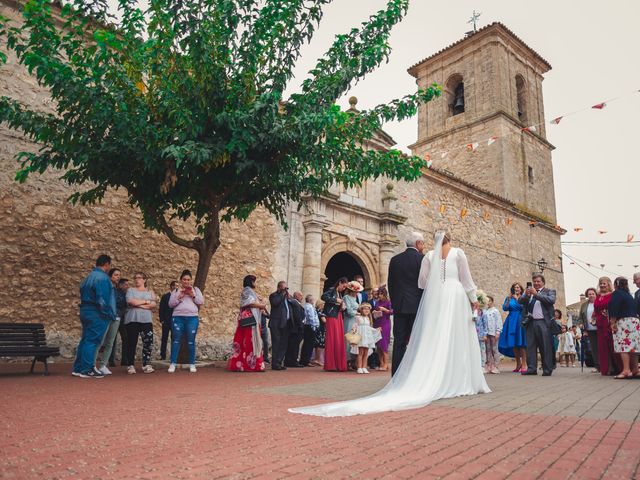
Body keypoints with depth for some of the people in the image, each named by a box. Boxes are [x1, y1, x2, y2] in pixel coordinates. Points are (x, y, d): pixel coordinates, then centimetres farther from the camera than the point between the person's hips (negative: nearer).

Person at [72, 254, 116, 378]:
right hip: (97, 314, -9)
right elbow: (103, 299, -20)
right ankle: (87, 370, -1)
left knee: (85, 340, 14)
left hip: (85, 311, 9)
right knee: (92, 341, -5)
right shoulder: (103, 278, -15)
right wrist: (108, 314, -12)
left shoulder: (88, 277, 16)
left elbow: (83, 294, 17)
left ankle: (78, 368, 19)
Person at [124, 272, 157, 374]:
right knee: (132, 343, -1)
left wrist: (138, 304, -8)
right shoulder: (130, 290, 10)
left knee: (148, 342, -6)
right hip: (132, 320, -1)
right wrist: (145, 302, -4)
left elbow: (153, 305, -2)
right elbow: (130, 301, -10)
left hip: (146, 320, 1)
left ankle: (146, 365, -1)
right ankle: (131, 365, 6)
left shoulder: (150, 292, 14)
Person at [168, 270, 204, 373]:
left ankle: (192, 364, 5)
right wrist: (179, 297, -10)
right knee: (176, 340, -1)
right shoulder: (176, 291, 13)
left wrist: (193, 295, -8)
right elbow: (170, 304, 4)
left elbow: (201, 302, 4)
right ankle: (173, 364, 3)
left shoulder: (195, 289, 13)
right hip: (178, 318, 0)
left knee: (191, 341, -1)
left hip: (192, 318, 0)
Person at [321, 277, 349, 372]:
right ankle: (330, 365, -2)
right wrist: (335, 300, -17)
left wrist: (343, 307, 4)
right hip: (332, 317, -8)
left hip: (339, 318, 8)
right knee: (332, 340, -7)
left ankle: (339, 365, 9)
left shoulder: (340, 293, 20)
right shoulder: (331, 290, -4)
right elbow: (323, 296, -22)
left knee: (340, 341, 5)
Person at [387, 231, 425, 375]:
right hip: (417, 305, -4)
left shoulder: (395, 259, 7)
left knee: (399, 341, 6)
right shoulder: (423, 259, -5)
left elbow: (390, 284, 10)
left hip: (399, 306, 4)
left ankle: (396, 375, 7)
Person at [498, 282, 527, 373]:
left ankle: (524, 365, -5)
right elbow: (505, 308, 1)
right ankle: (518, 363, 19)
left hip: (521, 321, -3)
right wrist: (509, 299, -9)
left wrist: (517, 299, -17)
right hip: (511, 322, 3)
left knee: (521, 343, -8)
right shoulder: (509, 298, 12)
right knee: (513, 343, 5)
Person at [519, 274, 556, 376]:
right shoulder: (529, 291, 17)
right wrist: (526, 294, -11)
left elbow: (551, 300, -11)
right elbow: (520, 301, 8)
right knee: (530, 346, 1)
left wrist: (536, 294, -16)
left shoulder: (550, 291, 9)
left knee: (546, 346, -2)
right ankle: (531, 368, 4)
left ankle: (547, 370, 4)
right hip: (530, 322, 3)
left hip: (544, 323, -3)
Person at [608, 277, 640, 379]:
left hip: (623, 322, -9)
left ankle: (626, 370, -21)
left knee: (624, 346, -14)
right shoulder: (629, 295, 21)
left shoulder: (616, 293, -5)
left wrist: (613, 322, -13)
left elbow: (614, 309, -14)